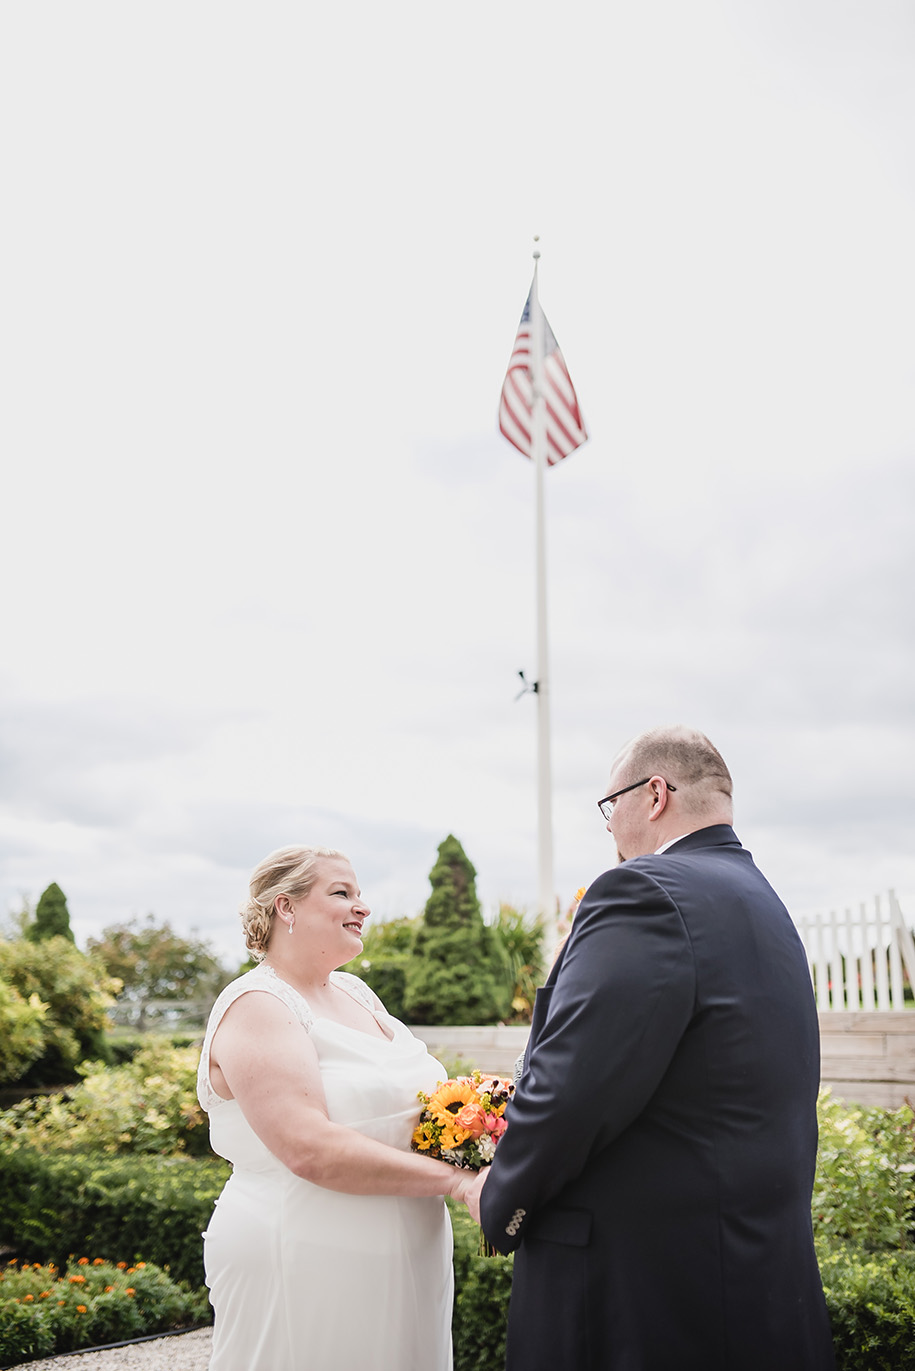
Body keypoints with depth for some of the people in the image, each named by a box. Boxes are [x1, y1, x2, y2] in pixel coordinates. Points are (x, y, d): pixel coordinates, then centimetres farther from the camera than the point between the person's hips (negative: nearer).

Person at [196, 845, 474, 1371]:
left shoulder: (356, 992, 10)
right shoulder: (258, 1005, -15)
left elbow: (418, 1094, 13)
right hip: (305, 1280, -8)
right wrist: (456, 1180, -23)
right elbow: (310, 1150, -26)